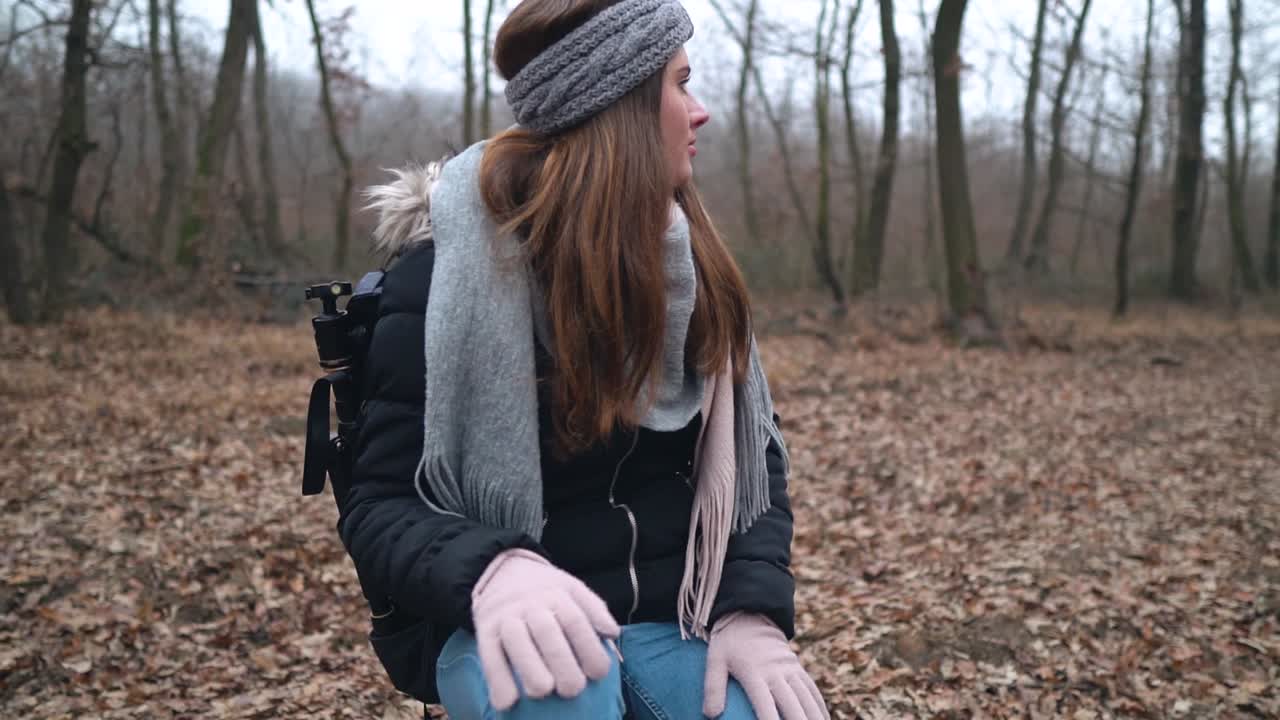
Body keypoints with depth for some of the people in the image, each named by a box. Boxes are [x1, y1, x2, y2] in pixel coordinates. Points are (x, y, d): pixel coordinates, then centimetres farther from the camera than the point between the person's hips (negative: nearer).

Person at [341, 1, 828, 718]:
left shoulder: (693, 266, 3)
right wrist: (489, 569, -35)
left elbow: (756, 458, 5)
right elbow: (379, 507, -13)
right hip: (510, 621, -3)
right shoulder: (451, 269, -13)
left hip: (675, 616, 3)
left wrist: (753, 610, -13)